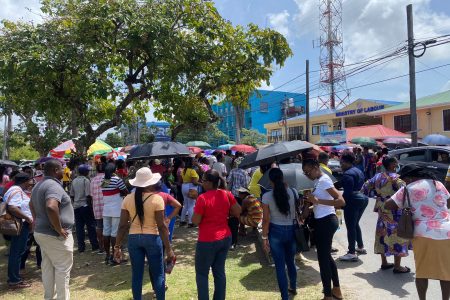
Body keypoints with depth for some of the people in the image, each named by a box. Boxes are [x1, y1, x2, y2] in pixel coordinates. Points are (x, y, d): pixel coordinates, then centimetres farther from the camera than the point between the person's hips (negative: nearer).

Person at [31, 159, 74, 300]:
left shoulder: (39, 185, 12)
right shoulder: (54, 186, -22)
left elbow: (32, 204, 29)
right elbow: (51, 207, -38)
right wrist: (59, 229, -27)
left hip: (41, 232, 10)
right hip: (55, 236, -10)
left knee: (47, 267, 18)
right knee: (62, 269, 2)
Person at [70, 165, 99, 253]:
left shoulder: (74, 181, 7)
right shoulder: (86, 180, -11)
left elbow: (72, 195, 11)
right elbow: (88, 196, -15)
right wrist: (90, 206, -10)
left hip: (76, 206, 6)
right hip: (85, 206, -5)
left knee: (79, 227, 8)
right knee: (91, 227, 4)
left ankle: (81, 247, 11)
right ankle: (95, 246, 9)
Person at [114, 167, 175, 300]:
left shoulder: (128, 199, -2)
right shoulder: (157, 199, -13)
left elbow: (122, 225, -2)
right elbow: (161, 226, -15)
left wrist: (117, 246, 7)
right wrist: (169, 248, -10)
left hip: (133, 238, 4)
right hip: (152, 238, -3)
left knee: (136, 274, 14)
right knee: (158, 275, 9)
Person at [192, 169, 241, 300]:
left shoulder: (202, 198, -19)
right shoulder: (227, 194, -3)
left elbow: (195, 221, -14)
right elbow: (238, 212, 5)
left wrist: (198, 210, 3)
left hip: (207, 241, -6)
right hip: (225, 238, 6)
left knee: (201, 274, 10)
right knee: (219, 271, 17)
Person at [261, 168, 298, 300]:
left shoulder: (266, 196, -14)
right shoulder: (293, 192, -6)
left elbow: (266, 220, -12)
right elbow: (297, 212, 6)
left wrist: (264, 237, -2)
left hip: (275, 232, -4)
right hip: (291, 230, 4)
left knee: (280, 266, 7)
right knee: (291, 261, 25)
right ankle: (293, 288, 46)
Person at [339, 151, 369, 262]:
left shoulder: (347, 174, -17)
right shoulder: (358, 171, 13)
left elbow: (347, 192, -21)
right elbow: (361, 187, 16)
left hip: (353, 202, -10)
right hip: (363, 199, 10)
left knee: (350, 227, -3)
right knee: (355, 224, 22)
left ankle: (352, 253, 1)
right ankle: (361, 247, 32)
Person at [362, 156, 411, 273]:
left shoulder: (377, 176, 3)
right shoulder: (396, 178, -16)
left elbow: (365, 188, 10)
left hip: (382, 210, 7)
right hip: (395, 212, -7)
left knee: (383, 233, 14)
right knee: (397, 235, 3)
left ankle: (384, 262, 26)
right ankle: (397, 266, 11)